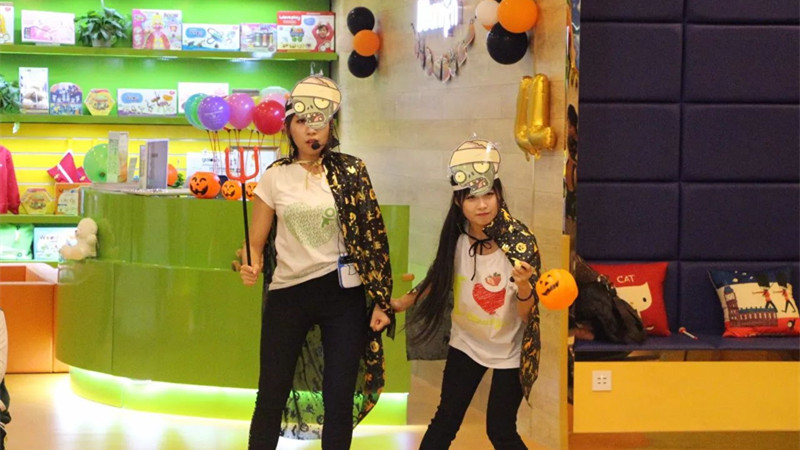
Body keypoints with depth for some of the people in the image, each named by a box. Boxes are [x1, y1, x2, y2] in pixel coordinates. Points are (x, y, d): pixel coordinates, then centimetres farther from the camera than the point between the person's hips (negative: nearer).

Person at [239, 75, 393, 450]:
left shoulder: (350, 172, 0)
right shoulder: (274, 178, 2)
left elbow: (372, 236, 0)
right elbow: (257, 240, 4)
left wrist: (380, 301, -3)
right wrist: (251, 267, -19)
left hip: (343, 295, 0)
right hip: (287, 294, 1)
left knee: (339, 399, 3)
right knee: (272, 395, 3)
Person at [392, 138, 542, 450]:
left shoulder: (520, 242, -25)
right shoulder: (456, 236, -15)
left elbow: (527, 315, -23)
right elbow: (439, 277, 7)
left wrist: (523, 286, -43)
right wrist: (403, 302, 4)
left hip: (508, 351, -3)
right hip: (465, 343, 3)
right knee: (445, 421, 9)